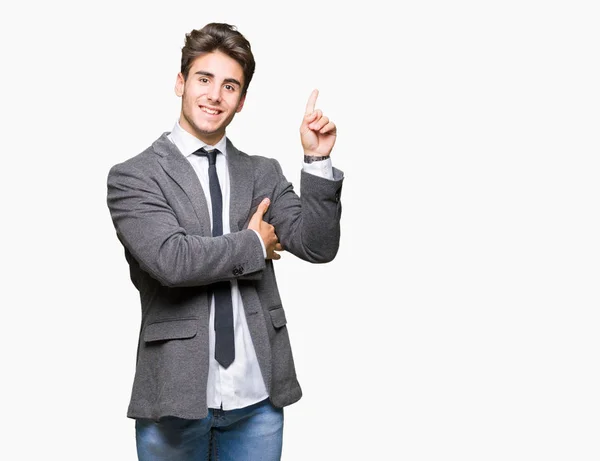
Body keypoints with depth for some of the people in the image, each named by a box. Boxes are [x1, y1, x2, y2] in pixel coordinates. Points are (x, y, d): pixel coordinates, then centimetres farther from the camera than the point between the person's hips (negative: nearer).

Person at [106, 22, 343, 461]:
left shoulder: (263, 174, 7)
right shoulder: (133, 176, -4)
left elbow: (318, 246, -2)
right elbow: (171, 259, -19)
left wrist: (317, 161, -11)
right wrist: (253, 244, -7)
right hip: (175, 395, -3)